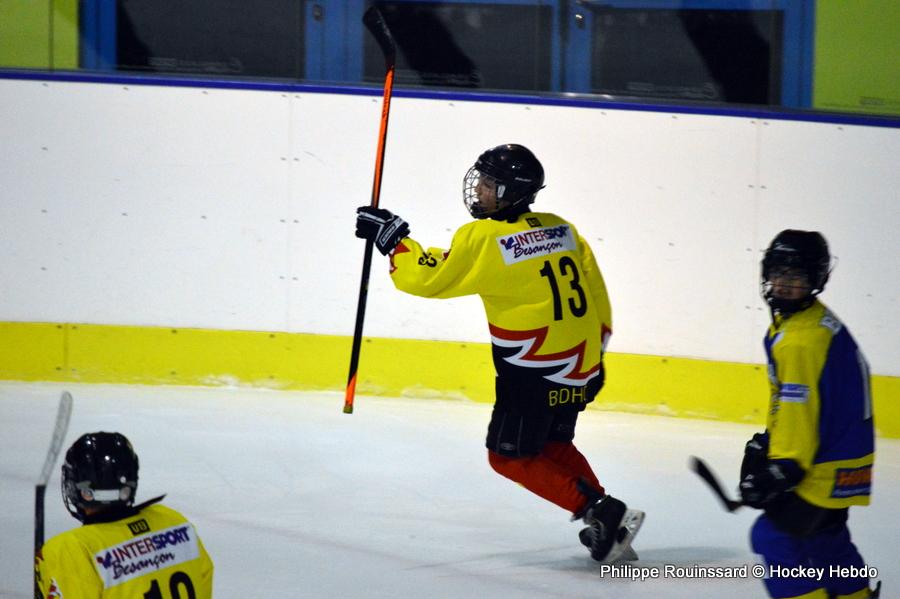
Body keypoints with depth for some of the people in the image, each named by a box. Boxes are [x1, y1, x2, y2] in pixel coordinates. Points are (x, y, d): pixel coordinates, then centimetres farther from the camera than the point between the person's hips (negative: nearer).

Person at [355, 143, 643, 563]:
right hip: (579, 366, 8)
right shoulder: (561, 229, 8)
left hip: (534, 369, -8)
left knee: (510, 455, 4)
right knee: (552, 445, 25)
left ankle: (601, 512, -9)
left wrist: (390, 237, 4)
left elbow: (429, 278, -7)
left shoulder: (483, 239, -13)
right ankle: (609, 526, 15)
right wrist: (593, 357, 22)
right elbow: (597, 297, 12)